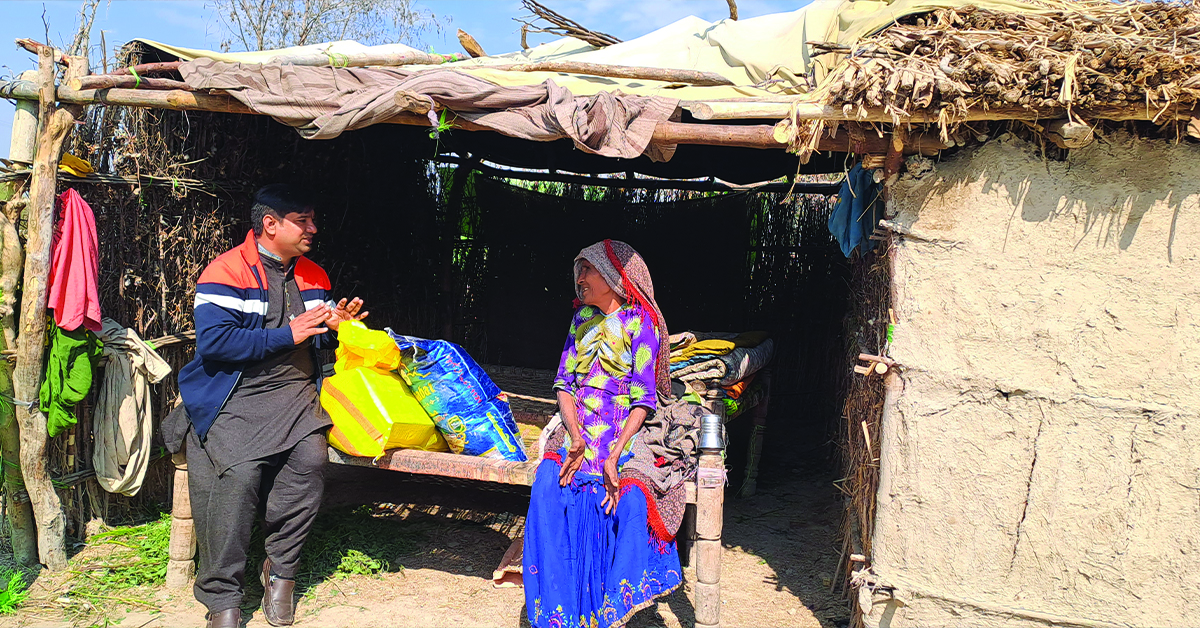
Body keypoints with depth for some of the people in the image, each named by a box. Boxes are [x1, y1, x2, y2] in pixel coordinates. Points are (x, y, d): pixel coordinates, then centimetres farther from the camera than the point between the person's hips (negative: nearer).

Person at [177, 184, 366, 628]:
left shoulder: (313, 275, 16)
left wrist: (334, 327, 2)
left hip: (296, 393, 5)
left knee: (310, 461, -22)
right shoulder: (227, 271, -6)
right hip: (236, 397, -4)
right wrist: (287, 335, -17)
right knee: (239, 472, -25)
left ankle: (280, 570, 0)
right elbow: (213, 341, -18)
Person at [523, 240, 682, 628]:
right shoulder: (582, 318, 14)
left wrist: (615, 454, -20)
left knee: (630, 500, -27)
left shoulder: (640, 322, -1)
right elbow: (564, 382, 8)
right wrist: (575, 436, -11)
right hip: (577, 427, 4)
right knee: (547, 489, -21)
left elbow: (644, 399, -7)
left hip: (624, 432, -4)